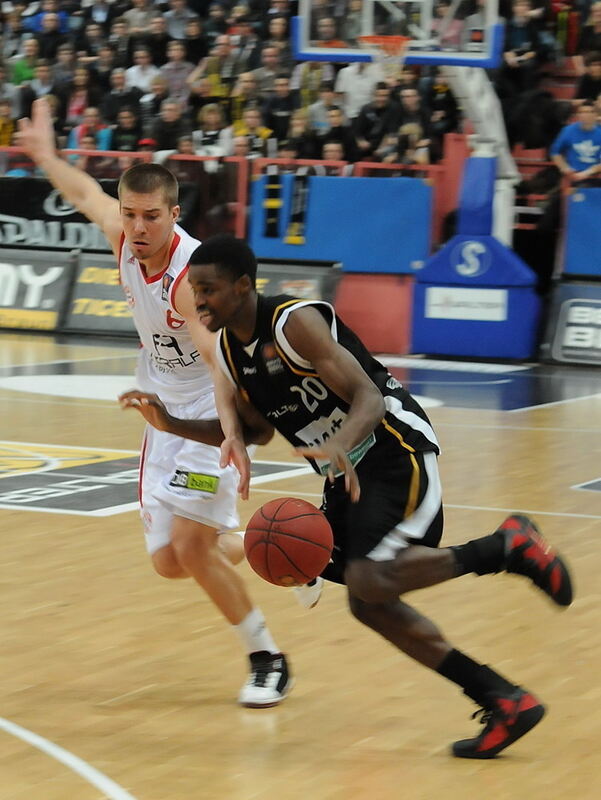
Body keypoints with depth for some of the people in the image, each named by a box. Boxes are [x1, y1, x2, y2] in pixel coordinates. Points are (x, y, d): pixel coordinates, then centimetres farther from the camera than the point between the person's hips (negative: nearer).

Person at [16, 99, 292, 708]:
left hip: (210, 413, -7)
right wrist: (44, 155, 30)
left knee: (190, 545, -18)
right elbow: (84, 192, 15)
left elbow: (222, 360, -43)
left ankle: (267, 660, -1)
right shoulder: (123, 235, -9)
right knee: (169, 562, 7)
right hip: (165, 414, 7)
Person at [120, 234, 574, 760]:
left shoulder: (294, 323, -21)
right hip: (348, 471, 9)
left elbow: (368, 398, -26)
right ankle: (505, 702, 11)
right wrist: (172, 425, 6)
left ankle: (505, 548, -8)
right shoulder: (229, 349, 5)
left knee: (370, 581, -26)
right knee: (369, 603, 6)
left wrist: (340, 446, -47)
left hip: (397, 451, -9)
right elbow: (254, 430, 18)